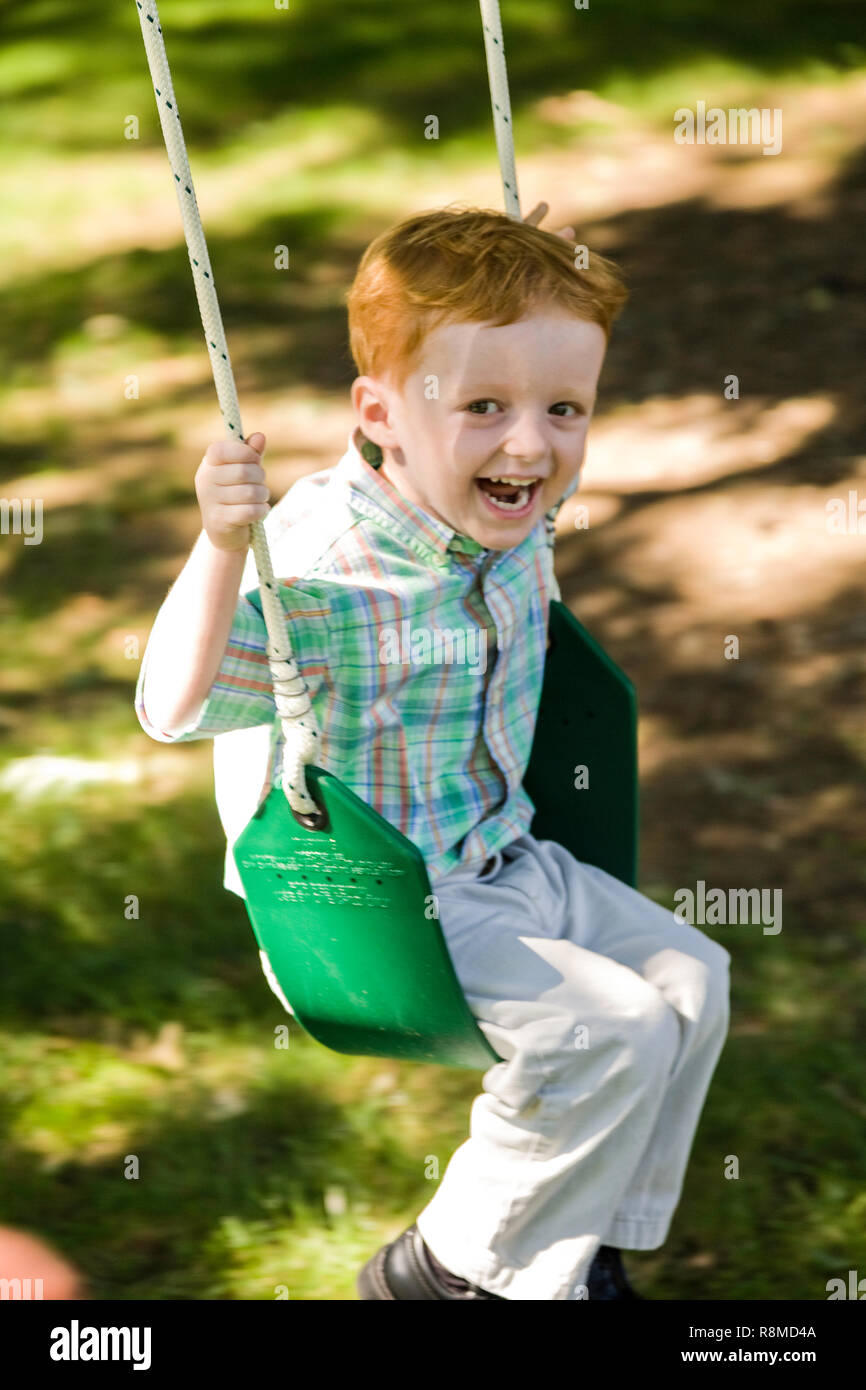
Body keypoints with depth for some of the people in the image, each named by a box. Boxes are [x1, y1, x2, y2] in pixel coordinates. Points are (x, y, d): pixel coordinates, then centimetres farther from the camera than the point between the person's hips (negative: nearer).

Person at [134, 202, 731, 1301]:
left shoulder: (518, 521, -4)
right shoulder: (314, 566, -28)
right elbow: (176, 708, -35)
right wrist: (221, 544, -47)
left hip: (501, 860, 9)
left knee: (689, 977, 9)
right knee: (610, 1030, -19)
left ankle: (581, 1246, 24)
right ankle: (450, 1268, 1)